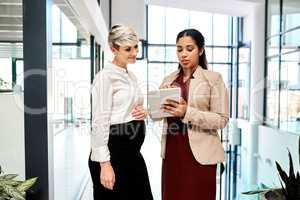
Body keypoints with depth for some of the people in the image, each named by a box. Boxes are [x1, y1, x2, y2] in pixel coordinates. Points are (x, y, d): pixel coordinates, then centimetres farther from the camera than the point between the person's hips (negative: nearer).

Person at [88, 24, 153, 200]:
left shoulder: (132, 76, 13)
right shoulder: (105, 76, -12)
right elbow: (100, 121, -16)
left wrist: (143, 113, 1)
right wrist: (104, 163, -20)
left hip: (133, 151, 8)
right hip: (113, 150, -8)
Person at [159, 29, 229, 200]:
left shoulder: (213, 78, -4)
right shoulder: (169, 79, 10)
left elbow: (221, 119, -12)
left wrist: (187, 112, -22)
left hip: (199, 154, -4)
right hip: (171, 152, 4)